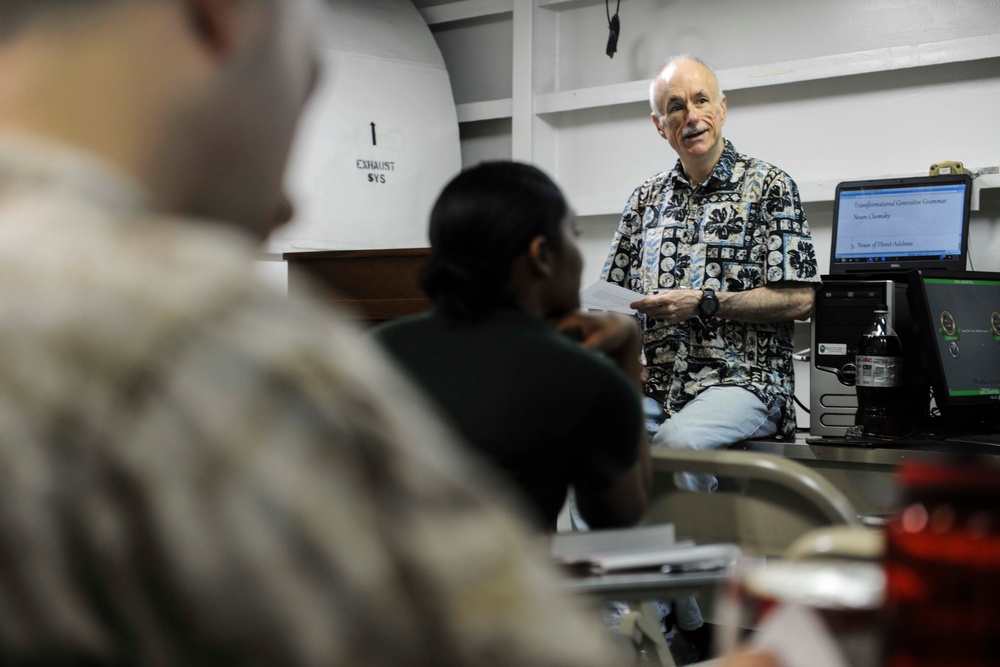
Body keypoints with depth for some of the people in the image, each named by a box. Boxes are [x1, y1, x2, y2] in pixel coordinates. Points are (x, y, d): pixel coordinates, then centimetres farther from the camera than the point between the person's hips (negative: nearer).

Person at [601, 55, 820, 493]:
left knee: (677, 440, -36)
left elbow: (799, 299, -3)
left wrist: (703, 303, -11)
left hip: (739, 379, -4)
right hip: (652, 384, 4)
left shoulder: (769, 187, 5)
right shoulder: (646, 199, 19)